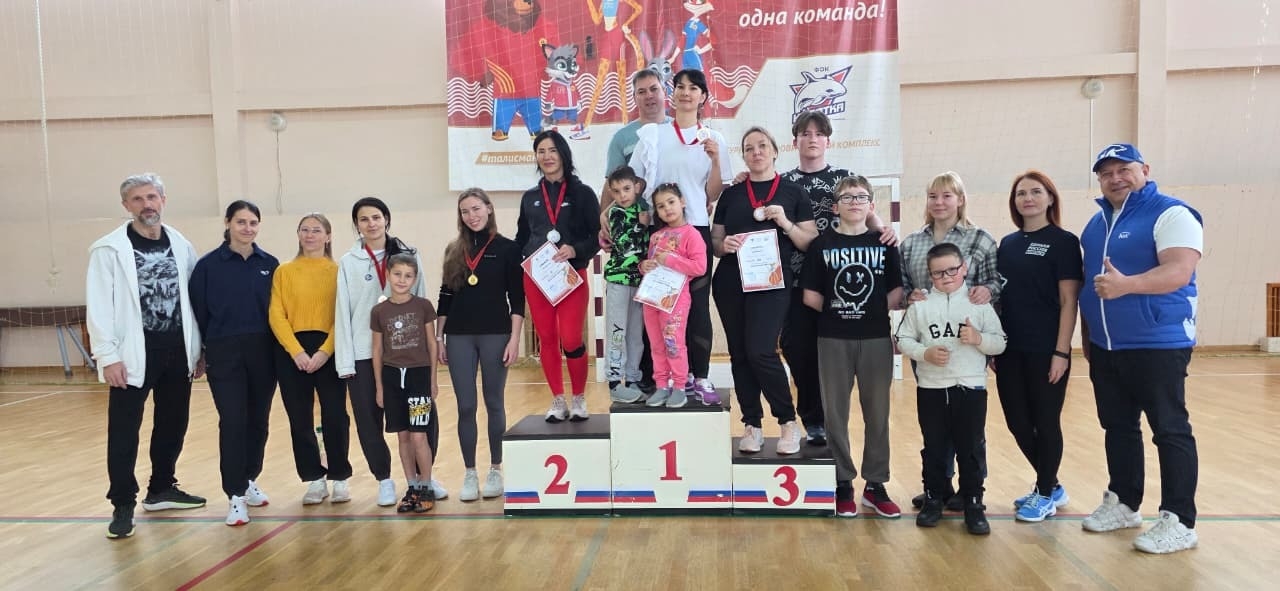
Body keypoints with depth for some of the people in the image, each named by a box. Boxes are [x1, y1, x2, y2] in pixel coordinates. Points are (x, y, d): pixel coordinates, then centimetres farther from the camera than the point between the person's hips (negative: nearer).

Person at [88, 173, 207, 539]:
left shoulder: (181, 246, 6)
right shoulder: (109, 249, -6)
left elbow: (193, 299, 7)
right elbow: (98, 306, -9)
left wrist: (199, 349, 6)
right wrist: (108, 356, -14)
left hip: (177, 351, 4)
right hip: (133, 354, -4)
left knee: (173, 424, 14)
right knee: (124, 432, 1)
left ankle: (161, 489, 31)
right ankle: (123, 504, 12)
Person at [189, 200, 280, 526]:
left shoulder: (270, 264, 4)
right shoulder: (208, 264, -3)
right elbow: (198, 311, 1)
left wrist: (278, 346, 4)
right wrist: (206, 348, 2)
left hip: (263, 353, 3)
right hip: (225, 354, -3)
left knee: (258, 420, 11)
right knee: (233, 422, -5)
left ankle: (249, 481, 29)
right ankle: (235, 495, 2)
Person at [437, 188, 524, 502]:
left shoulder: (507, 248, -1)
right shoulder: (454, 251, 9)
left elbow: (517, 298, -3)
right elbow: (445, 297, 11)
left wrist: (514, 338, -10)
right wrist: (438, 338, 7)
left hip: (495, 335, -2)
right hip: (459, 337, 3)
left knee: (494, 404, 7)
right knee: (466, 407, 4)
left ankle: (495, 471, 19)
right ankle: (469, 474, 14)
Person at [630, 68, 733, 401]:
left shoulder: (712, 139, 7)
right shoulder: (652, 135, 7)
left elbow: (714, 195, 3)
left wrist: (715, 160, -10)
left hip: (697, 230, 0)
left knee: (697, 304, -1)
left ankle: (701, 377, 6)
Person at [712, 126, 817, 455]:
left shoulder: (793, 193, 7)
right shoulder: (731, 194, 13)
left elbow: (811, 243, 4)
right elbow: (714, 241, 14)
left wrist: (786, 223, -12)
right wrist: (724, 245, -8)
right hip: (730, 284, 4)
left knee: (761, 352, -14)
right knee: (739, 355, 4)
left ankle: (788, 421, 3)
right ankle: (751, 425, 15)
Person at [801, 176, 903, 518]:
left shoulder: (884, 243, 5)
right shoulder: (822, 244, 1)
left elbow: (896, 292, 4)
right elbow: (810, 295, -1)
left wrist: (875, 311, -7)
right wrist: (835, 310, 1)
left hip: (876, 338, 1)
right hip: (833, 338, -1)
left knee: (877, 413, 7)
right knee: (835, 413, 5)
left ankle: (875, 485, 19)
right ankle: (843, 484, 18)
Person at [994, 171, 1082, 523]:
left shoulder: (1063, 242, -5)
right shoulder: (1007, 243, 11)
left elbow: (1068, 301, -9)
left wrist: (1062, 351, -14)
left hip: (1045, 350, -6)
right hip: (1011, 350, 6)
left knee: (1045, 422, 4)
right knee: (1017, 422, 10)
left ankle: (1046, 495, 21)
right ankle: (1051, 486, 30)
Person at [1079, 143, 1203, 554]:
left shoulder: (1170, 214, -10)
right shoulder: (1097, 223, 13)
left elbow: (1179, 272, -23)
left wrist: (1126, 284, -37)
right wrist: (1087, 335, 16)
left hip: (1158, 344, -7)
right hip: (1105, 347, 8)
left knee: (1170, 430, -1)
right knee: (1118, 428, 15)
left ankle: (1179, 521, 5)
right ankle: (1124, 503, 28)